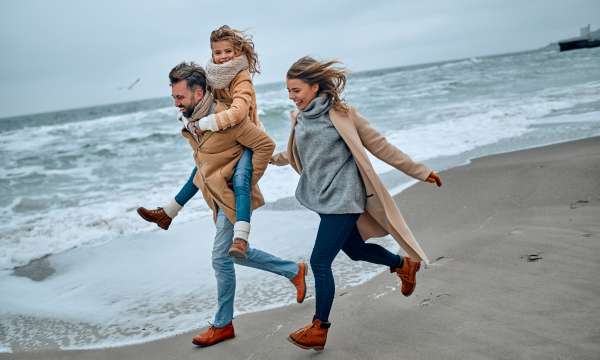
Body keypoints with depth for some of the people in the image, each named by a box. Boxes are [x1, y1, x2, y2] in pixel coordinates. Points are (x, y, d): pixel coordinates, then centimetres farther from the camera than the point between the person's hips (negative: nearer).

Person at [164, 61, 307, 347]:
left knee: (221, 259, -2)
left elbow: (265, 145, -20)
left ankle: (223, 325, 15)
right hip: (216, 195, 9)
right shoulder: (190, 120, 4)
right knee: (237, 253, 18)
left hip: (232, 196, -9)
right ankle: (293, 271, 34)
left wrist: (248, 181, -16)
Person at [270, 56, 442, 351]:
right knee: (355, 250, 21)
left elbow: (379, 146, -8)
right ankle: (403, 265, 47)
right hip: (322, 199, 7)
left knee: (320, 262, -8)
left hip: (342, 199, -7)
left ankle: (319, 329, 6)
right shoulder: (299, 118, 5)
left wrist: (419, 172, -5)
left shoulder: (341, 115, -14)